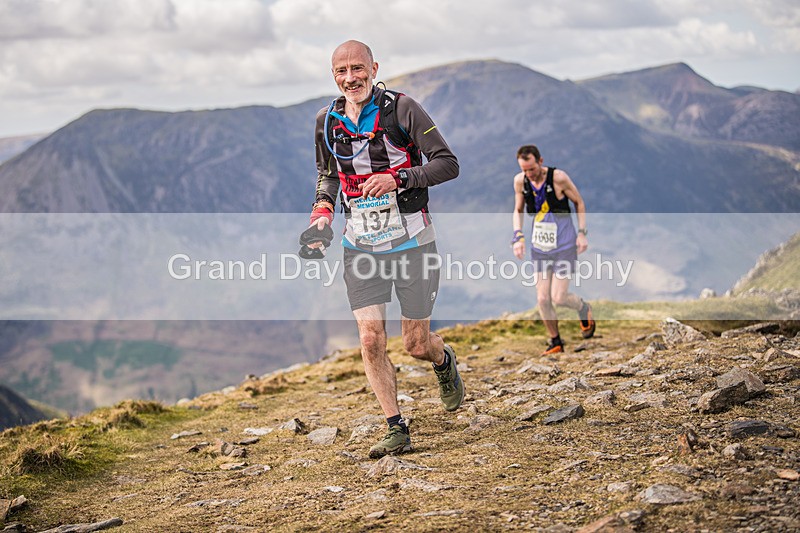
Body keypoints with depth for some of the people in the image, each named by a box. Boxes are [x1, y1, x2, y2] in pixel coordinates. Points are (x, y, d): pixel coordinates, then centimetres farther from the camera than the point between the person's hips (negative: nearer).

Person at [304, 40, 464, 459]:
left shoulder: (401, 109, -11)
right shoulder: (327, 121, 4)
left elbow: (448, 164, -13)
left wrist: (397, 178, -26)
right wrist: (323, 208, 1)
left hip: (411, 240, -3)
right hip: (360, 245, 3)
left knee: (416, 344, 4)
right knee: (370, 338, -8)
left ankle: (445, 362, 41)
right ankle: (396, 430, 5)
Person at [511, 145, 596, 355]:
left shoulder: (558, 177, -16)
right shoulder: (520, 181, -5)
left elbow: (579, 202, -2)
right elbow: (518, 210, 11)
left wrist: (582, 233, -6)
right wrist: (518, 236, -2)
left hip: (564, 245, -4)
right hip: (539, 247, 4)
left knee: (559, 297, -9)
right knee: (542, 299, 0)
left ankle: (584, 310, 25)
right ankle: (555, 342, 18)